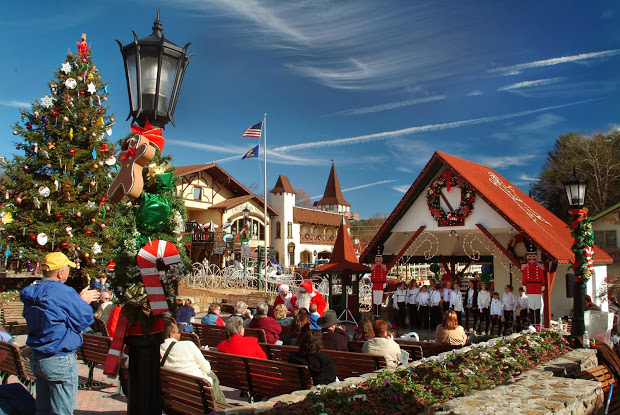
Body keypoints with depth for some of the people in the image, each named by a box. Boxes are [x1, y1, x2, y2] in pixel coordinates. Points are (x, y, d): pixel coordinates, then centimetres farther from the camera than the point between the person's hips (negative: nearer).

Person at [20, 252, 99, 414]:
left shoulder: (31, 293, 6)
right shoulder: (63, 293, -21)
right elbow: (83, 320, -15)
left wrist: (79, 299, 11)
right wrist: (84, 302, 3)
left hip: (37, 358, 9)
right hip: (60, 361, -9)